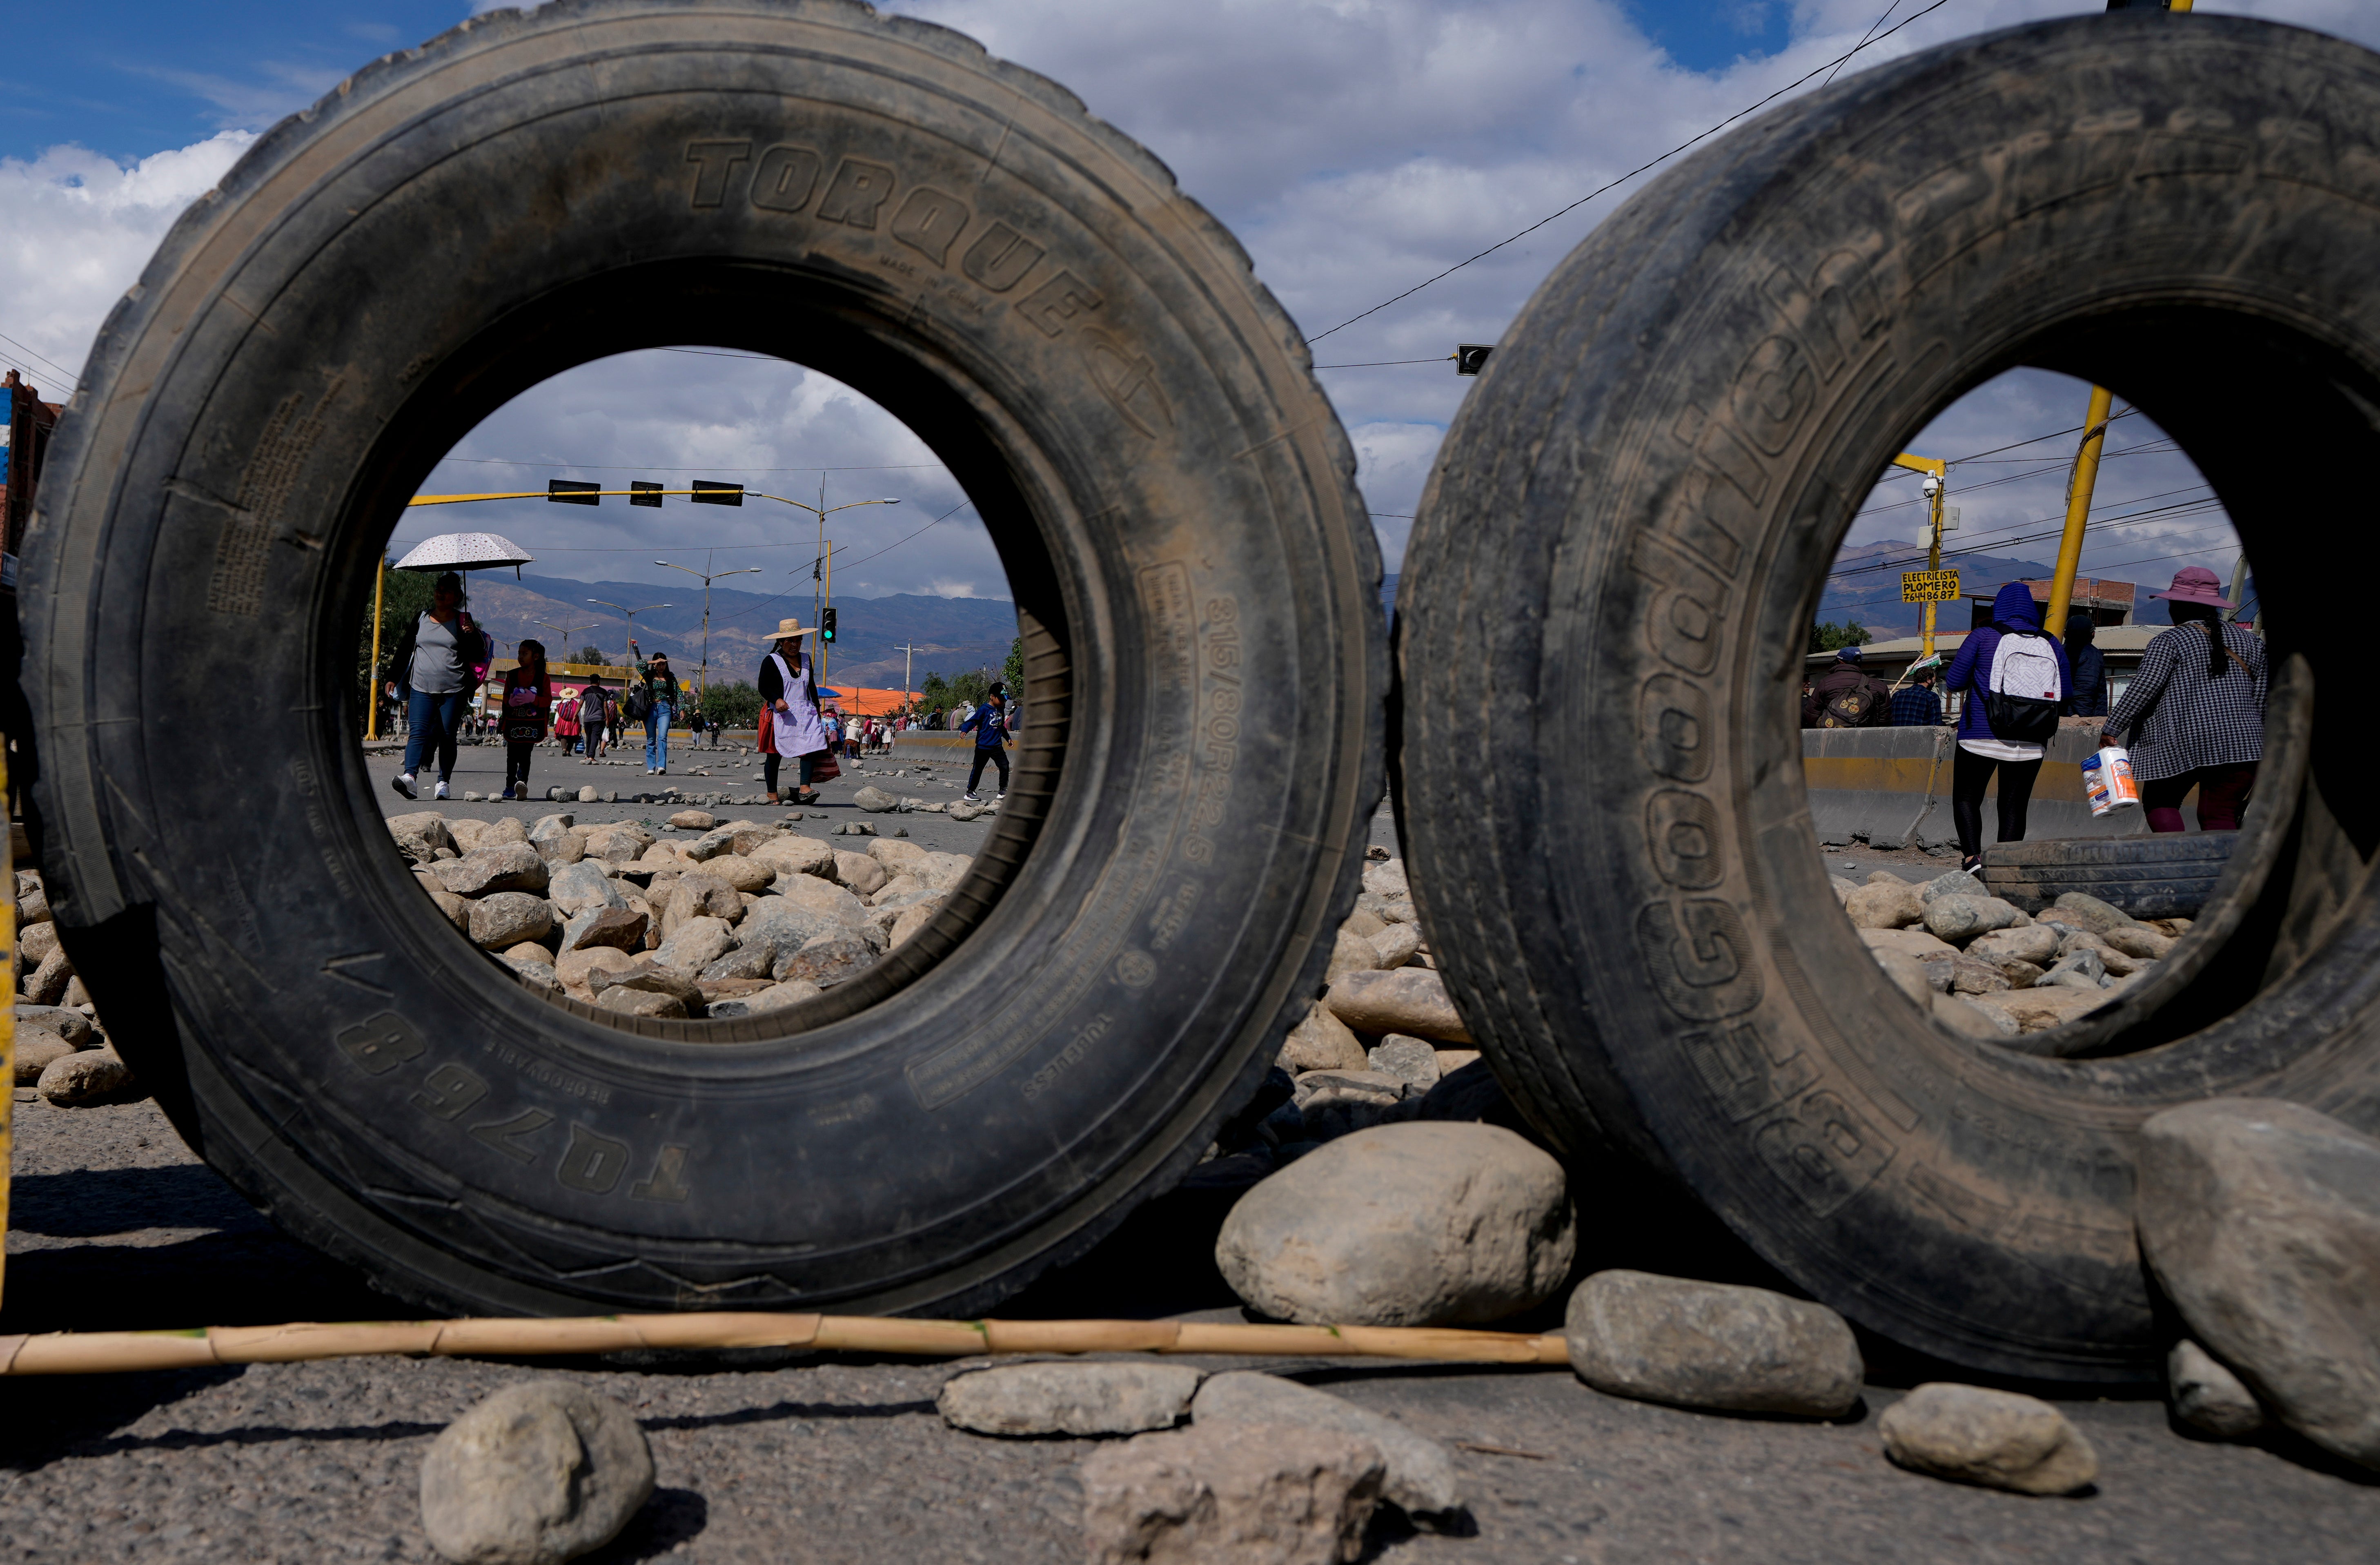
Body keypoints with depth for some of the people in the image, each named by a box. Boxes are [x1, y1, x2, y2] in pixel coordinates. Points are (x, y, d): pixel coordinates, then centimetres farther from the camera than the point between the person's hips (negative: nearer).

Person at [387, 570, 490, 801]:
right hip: (421, 688, 1)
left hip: (453, 690, -1)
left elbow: (477, 656, 3)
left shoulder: (462, 621, 6)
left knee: (447, 736, 1)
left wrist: (472, 635, -16)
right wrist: (394, 678, 14)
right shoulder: (421, 619, 13)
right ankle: (410, 776, -28)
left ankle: (444, 782, 10)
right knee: (418, 732, -13)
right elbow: (405, 650, 19)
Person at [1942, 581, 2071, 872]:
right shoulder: (2052, 646, 5)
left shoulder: (1982, 638, -3)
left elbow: (1954, 682, -2)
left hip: (1981, 737, -2)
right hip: (2030, 746, 3)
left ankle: (1972, 856, -13)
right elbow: (2066, 697, 8)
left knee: (1966, 797, 8)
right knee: (2014, 805, 9)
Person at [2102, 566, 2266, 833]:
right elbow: (2262, 697, 15)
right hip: (2240, 744, 4)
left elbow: (2145, 687, -11)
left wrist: (2111, 729, -7)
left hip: (2180, 745, -4)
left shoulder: (2169, 641, -1)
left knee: (2160, 802, 14)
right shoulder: (2247, 641, 14)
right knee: (2220, 816, 4)